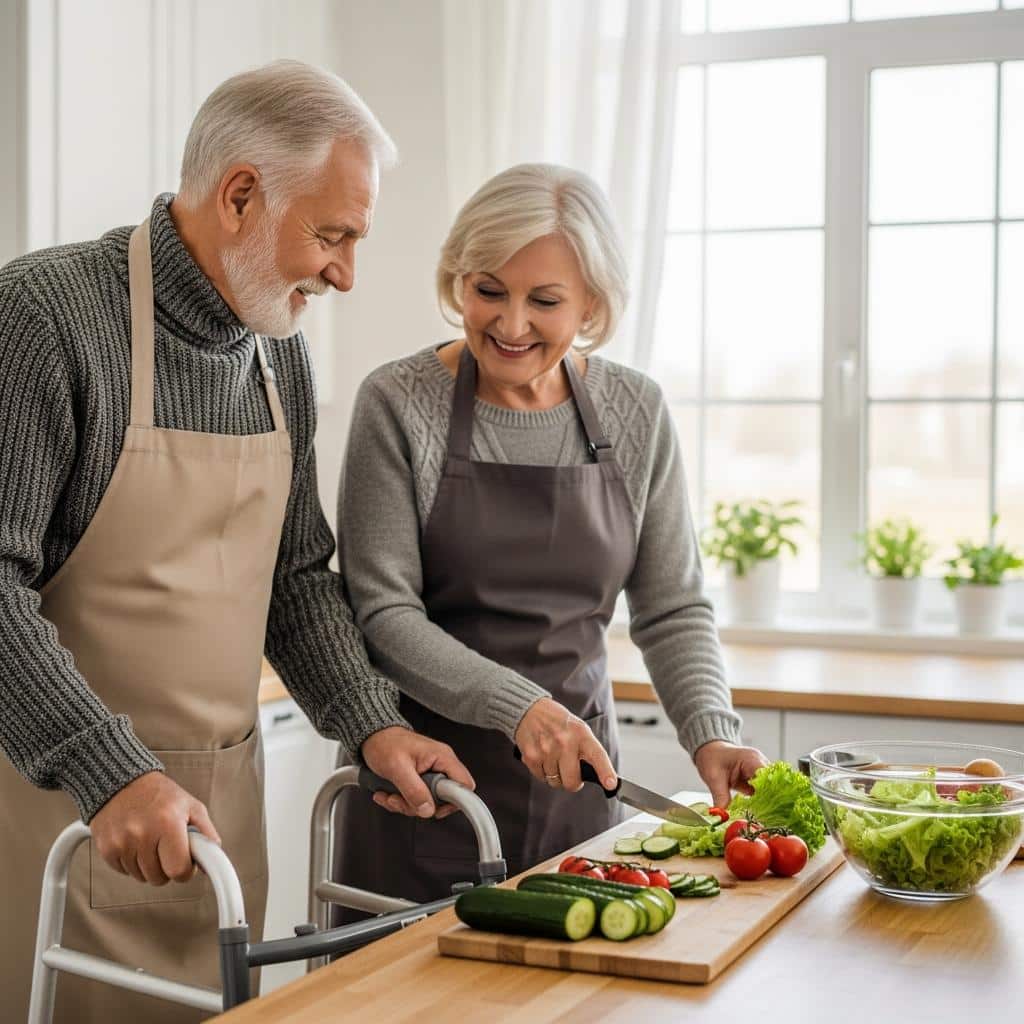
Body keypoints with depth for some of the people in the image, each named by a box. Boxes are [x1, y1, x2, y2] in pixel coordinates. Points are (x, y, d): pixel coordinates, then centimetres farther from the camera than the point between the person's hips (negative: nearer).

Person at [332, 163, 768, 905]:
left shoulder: (637, 413, 1)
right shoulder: (400, 404, -9)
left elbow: (673, 609, 5)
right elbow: (383, 611, -12)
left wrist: (712, 732, -11)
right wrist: (518, 705, -24)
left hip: (577, 774, 3)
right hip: (426, 773, -3)